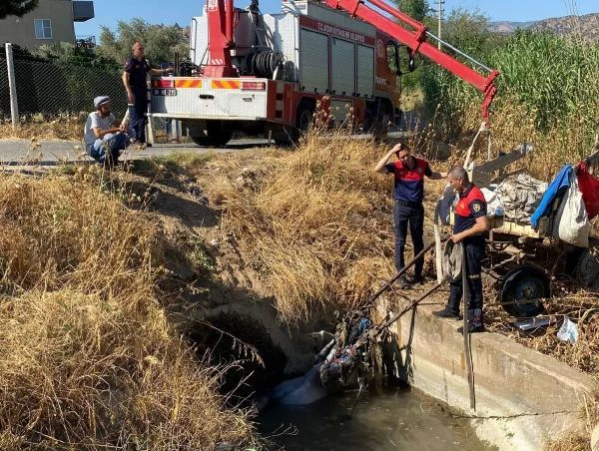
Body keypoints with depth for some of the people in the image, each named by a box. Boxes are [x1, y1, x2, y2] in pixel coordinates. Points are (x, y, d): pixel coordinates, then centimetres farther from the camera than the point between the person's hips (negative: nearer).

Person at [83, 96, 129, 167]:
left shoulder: (109, 114, 2)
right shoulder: (93, 116, -20)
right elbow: (98, 133, -34)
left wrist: (121, 126, -21)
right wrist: (116, 129, -38)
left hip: (104, 144, 7)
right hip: (92, 148, -7)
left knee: (125, 137, -9)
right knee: (110, 137, -34)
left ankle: (112, 157, 4)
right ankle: (103, 159, -14)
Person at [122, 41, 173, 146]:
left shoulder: (144, 62, 16)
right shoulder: (131, 61, -8)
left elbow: (150, 71, 31)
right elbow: (125, 77, -13)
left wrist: (165, 71, 26)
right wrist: (129, 92, -20)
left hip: (143, 92, 8)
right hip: (134, 93, -8)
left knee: (142, 117, 10)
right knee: (135, 117, -7)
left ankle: (141, 140, 15)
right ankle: (137, 139, -5)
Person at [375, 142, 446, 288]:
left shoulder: (422, 164, -4)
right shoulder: (397, 166, -12)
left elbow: (432, 175, 17)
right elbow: (378, 169, -29)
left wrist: (448, 175, 4)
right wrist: (391, 151, -28)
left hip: (417, 207, 3)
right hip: (401, 207, -2)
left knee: (418, 241, 11)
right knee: (400, 242, -1)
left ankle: (418, 274, 23)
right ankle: (401, 275, 5)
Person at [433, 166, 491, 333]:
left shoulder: (474, 197, -23)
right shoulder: (464, 194, 8)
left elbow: (484, 225, -31)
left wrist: (461, 235, -24)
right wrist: (457, 235, 13)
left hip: (472, 247, -11)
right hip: (462, 245, 11)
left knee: (472, 283, -3)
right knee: (456, 277, 23)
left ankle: (476, 322, 5)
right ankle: (452, 309, 39)